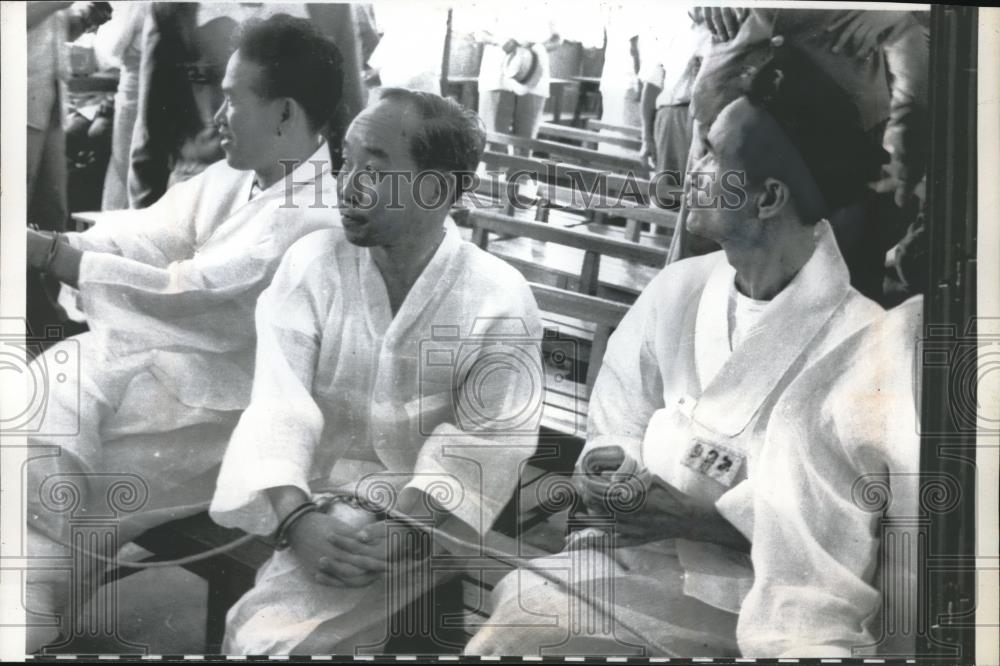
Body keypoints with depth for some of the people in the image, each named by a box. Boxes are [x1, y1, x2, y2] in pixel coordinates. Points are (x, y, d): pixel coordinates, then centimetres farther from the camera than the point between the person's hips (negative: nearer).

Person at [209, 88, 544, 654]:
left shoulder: (501, 301, -7)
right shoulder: (313, 263, -2)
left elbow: (482, 443, -9)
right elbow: (279, 405, -11)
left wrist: (398, 529, -25)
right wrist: (297, 520, -28)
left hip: (416, 527, -3)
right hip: (301, 509, 3)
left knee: (269, 636, -24)